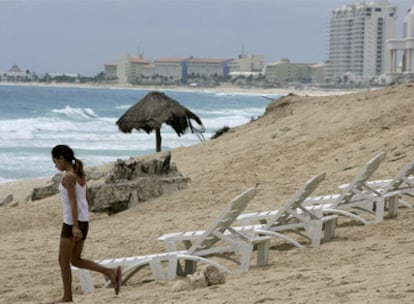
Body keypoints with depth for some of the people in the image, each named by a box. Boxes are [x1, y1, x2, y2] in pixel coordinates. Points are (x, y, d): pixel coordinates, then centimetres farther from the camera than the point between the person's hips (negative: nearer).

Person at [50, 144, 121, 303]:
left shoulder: (68, 176, -14)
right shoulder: (81, 175, 13)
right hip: (83, 221, 9)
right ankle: (111, 272, -3)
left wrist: (75, 226, -23)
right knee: (76, 260, 12)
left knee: (63, 260, 4)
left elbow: (73, 202, -20)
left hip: (72, 221, -9)